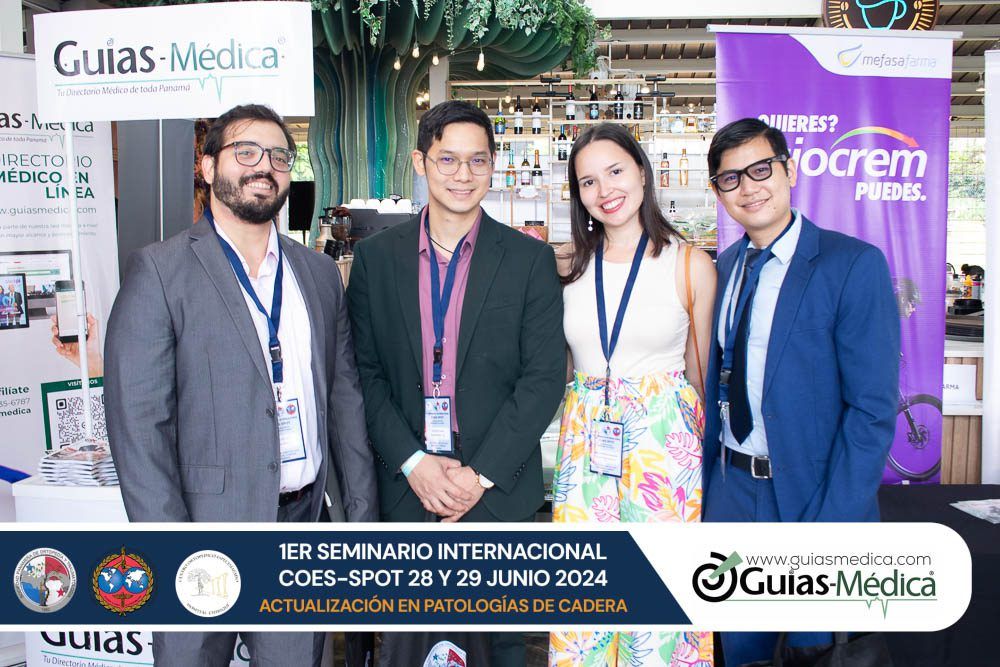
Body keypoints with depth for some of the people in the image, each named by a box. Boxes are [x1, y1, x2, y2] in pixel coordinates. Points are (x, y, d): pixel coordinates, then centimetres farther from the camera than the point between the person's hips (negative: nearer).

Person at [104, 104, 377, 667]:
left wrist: (363, 514, 7)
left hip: (307, 518, 4)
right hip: (207, 525, -4)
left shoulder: (320, 273, 9)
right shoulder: (160, 272, -6)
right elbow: (138, 423, -11)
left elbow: (345, 399, 11)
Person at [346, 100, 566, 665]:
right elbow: (366, 374, 2)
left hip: (499, 486, -1)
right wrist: (413, 463, -10)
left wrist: (481, 473, -12)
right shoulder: (376, 258, 4)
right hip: (406, 485, 1)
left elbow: (544, 377, -5)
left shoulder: (531, 259, -1)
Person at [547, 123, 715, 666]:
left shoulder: (691, 264, -2)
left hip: (665, 440, -2)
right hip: (583, 440, 3)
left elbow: (700, 371, 5)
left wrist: (709, 452, 7)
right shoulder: (567, 264, 4)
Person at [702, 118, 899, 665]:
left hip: (809, 494, -5)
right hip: (730, 490, 5)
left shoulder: (854, 264, -12)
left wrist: (832, 524, -18)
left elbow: (873, 409, -15)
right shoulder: (724, 268, 6)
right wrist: (706, 481, 4)